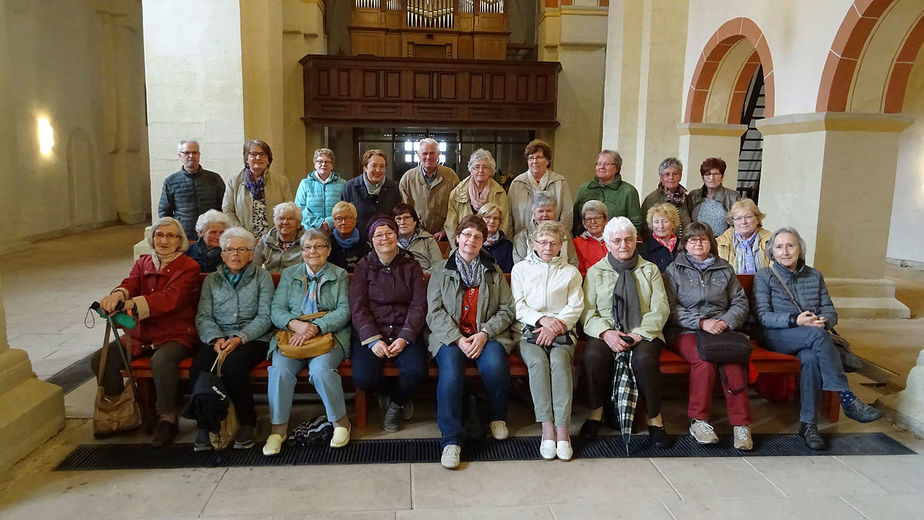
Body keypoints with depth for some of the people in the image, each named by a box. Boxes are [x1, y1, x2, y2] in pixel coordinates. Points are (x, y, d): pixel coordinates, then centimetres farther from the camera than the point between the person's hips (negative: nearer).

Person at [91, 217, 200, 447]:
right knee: (100, 359, -12)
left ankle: (168, 418, -15)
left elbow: (170, 298, -20)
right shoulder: (143, 263, 15)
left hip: (176, 335, -6)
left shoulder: (189, 267, -4)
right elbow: (130, 284, -5)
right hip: (141, 335, 6)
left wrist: (133, 304, -37)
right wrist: (118, 294, -32)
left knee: (161, 360, -35)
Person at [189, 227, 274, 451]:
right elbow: (203, 317, 7)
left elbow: (265, 317, -2)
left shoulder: (262, 277, 8)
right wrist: (216, 338, -14)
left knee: (232, 364, -34)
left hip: (253, 338, -3)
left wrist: (240, 338, -16)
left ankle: (247, 422, -14)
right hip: (218, 338, 3)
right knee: (198, 369, -28)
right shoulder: (211, 280, 17)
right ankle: (205, 425, -10)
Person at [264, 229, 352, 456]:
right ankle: (278, 428, -12)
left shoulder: (340, 276, 10)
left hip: (329, 335, -2)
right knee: (280, 369, -27)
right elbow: (277, 310, 6)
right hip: (292, 335, 2)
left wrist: (315, 328, -18)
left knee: (321, 369, -31)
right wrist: (295, 324, -16)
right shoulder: (289, 274, 17)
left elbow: (344, 311, -3)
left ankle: (341, 422, -11)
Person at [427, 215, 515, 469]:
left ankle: (498, 417, 0)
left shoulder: (494, 271, 16)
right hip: (450, 336, -1)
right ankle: (451, 439, -27)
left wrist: (484, 333, -10)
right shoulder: (440, 270, 11)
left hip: (488, 335, 1)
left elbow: (506, 310, 8)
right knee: (450, 367, -33)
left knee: (495, 365, -31)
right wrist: (458, 339, -14)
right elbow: (435, 312, 1)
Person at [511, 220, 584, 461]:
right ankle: (547, 428, -34)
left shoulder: (570, 272, 18)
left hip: (561, 332, 0)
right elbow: (517, 306, 6)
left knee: (559, 360, -33)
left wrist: (556, 324, -11)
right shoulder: (520, 269, 17)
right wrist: (542, 319, -10)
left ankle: (562, 429, -35)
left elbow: (576, 306, 7)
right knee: (537, 360, -32)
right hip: (529, 331, 0)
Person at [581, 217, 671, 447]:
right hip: (606, 331, 0)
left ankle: (654, 418, -14)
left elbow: (660, 309, 4)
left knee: (644, 359, -33)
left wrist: (639, 333, -12)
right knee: (593, 356, -31)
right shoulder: (595, 272, 13)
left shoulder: (650, 270, 14)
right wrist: (606, 332, -16)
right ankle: (596, 411, -10)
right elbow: (587, 311, 3)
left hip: (643, 332, 0)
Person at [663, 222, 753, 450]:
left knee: (733, 360, -32)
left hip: (721, 330, 2)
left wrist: (726, 321, -5)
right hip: (686, 332, -2)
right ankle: (698, 421, -23)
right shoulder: (674, 270, 12)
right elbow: (671, 308, 1)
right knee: (704, 359, -34)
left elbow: (740, 303, 16)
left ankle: (741, 424, -25)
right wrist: (701, 322, -12)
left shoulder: (725, 269, 21)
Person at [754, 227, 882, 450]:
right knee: (818, 334, -34)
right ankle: (847, 399, -32)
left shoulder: (814, 276, 18)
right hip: (777, 338, -3)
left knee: (811, 358, -35)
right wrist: (796, 320, -20)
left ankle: (808, 424, -29)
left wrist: (824, 321, -12)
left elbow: (831, 312, 13)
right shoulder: (764, 277, 7)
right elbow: (764, 316, -4)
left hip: (813, 338, 3)